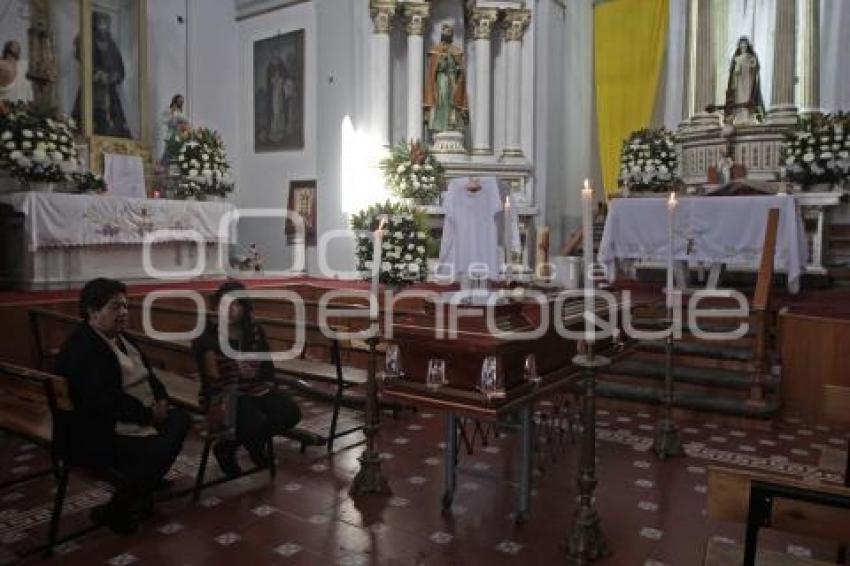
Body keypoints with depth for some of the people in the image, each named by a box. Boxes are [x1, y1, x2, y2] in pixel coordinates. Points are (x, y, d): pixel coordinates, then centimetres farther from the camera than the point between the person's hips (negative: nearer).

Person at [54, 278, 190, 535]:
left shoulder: (119, 336, 9)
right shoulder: (82, 349, -21)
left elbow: (146, 372, 16)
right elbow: (104, 400, -28)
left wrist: (161, 399, -3)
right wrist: (149, 415, -21)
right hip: (98, 434, -10)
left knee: (180, 419, 6)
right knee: (159, 451, -24)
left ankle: (146, 485, 20)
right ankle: (113, 511, -2)